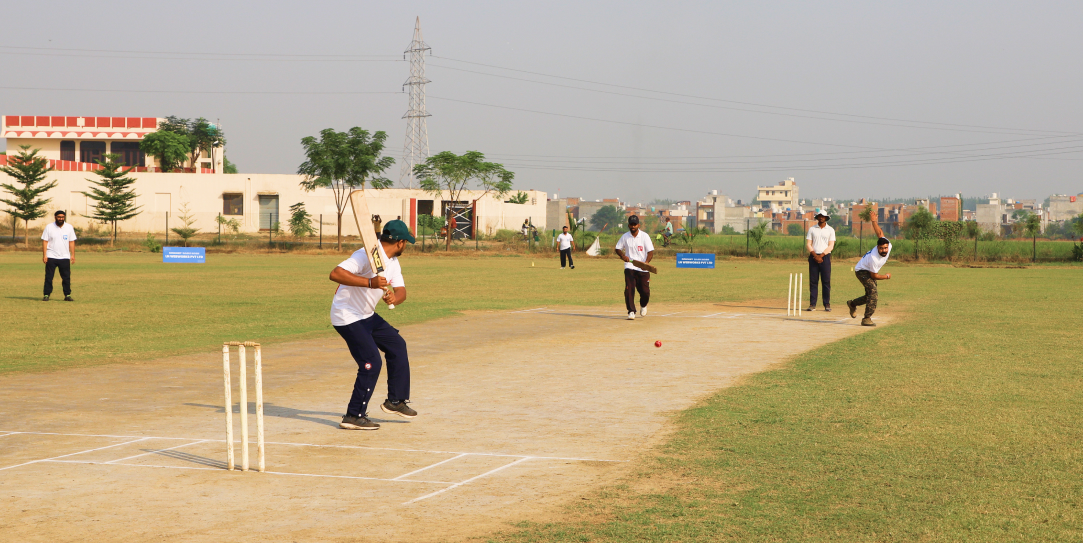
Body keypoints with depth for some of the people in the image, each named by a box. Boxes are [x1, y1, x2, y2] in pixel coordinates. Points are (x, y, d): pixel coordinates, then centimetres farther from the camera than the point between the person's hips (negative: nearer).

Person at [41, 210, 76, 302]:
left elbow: (71, 242, 10)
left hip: (65, 257, 2)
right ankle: (46, 295, 4)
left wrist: (73, 255, 3)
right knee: (48, 277, -1)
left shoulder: (69, 227, 8)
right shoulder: (49, 227, 1)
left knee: (66, 277, 1)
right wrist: (44, 255, -8)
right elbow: (44, 241, 0)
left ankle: (67, 295, 7)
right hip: (51, 257, -2)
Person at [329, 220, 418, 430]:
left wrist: (394, 297, -26)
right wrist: (369, 282, -42)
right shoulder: (367, 256, -24)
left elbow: (401, 291, -1)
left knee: (397, 345, 17)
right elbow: (335, 274, -34)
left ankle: (395, 401, 29)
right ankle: (354, 417, -7)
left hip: (367, 316, 10)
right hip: (347, 317, -10)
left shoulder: (393, 262, 6)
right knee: (371, 362, -15)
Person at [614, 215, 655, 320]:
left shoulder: (644, 236, -3)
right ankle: (631, 311, -11)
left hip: (643, 269, -1)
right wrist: (623, 256, -12)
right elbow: (617, 249, 11)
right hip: (629, 267, 1)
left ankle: (643, 305, 33)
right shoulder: (625, 236, 3)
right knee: (629, 289, -15)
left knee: (645, 291, 1)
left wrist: (646, 262, -25)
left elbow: (651, 252, -6)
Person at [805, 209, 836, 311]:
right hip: (813, 256, 1)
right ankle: (812, 304, -1)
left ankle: (827, 304, -1)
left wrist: (821, 256, -13)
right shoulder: (812, 229, 11)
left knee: (826, 281, -4)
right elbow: (808, 244, 3)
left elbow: (831, 246, -1)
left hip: (825, 257, -1)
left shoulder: (830, 230, 8)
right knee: (813, 281, -2)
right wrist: (815, 256, -11)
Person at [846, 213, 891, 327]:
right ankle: (867, 319, -27)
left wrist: (874, 221, -7)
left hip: (870, 271, 8)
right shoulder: (874, 258, -37)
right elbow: (874, 276, -24)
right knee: (872, 291, -26)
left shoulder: (888, 246, -20)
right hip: (862, 271, -8)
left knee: (870, 295, 11)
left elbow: (879, 233, -3)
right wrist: (886, 276, -10)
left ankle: (852, 304, 40)